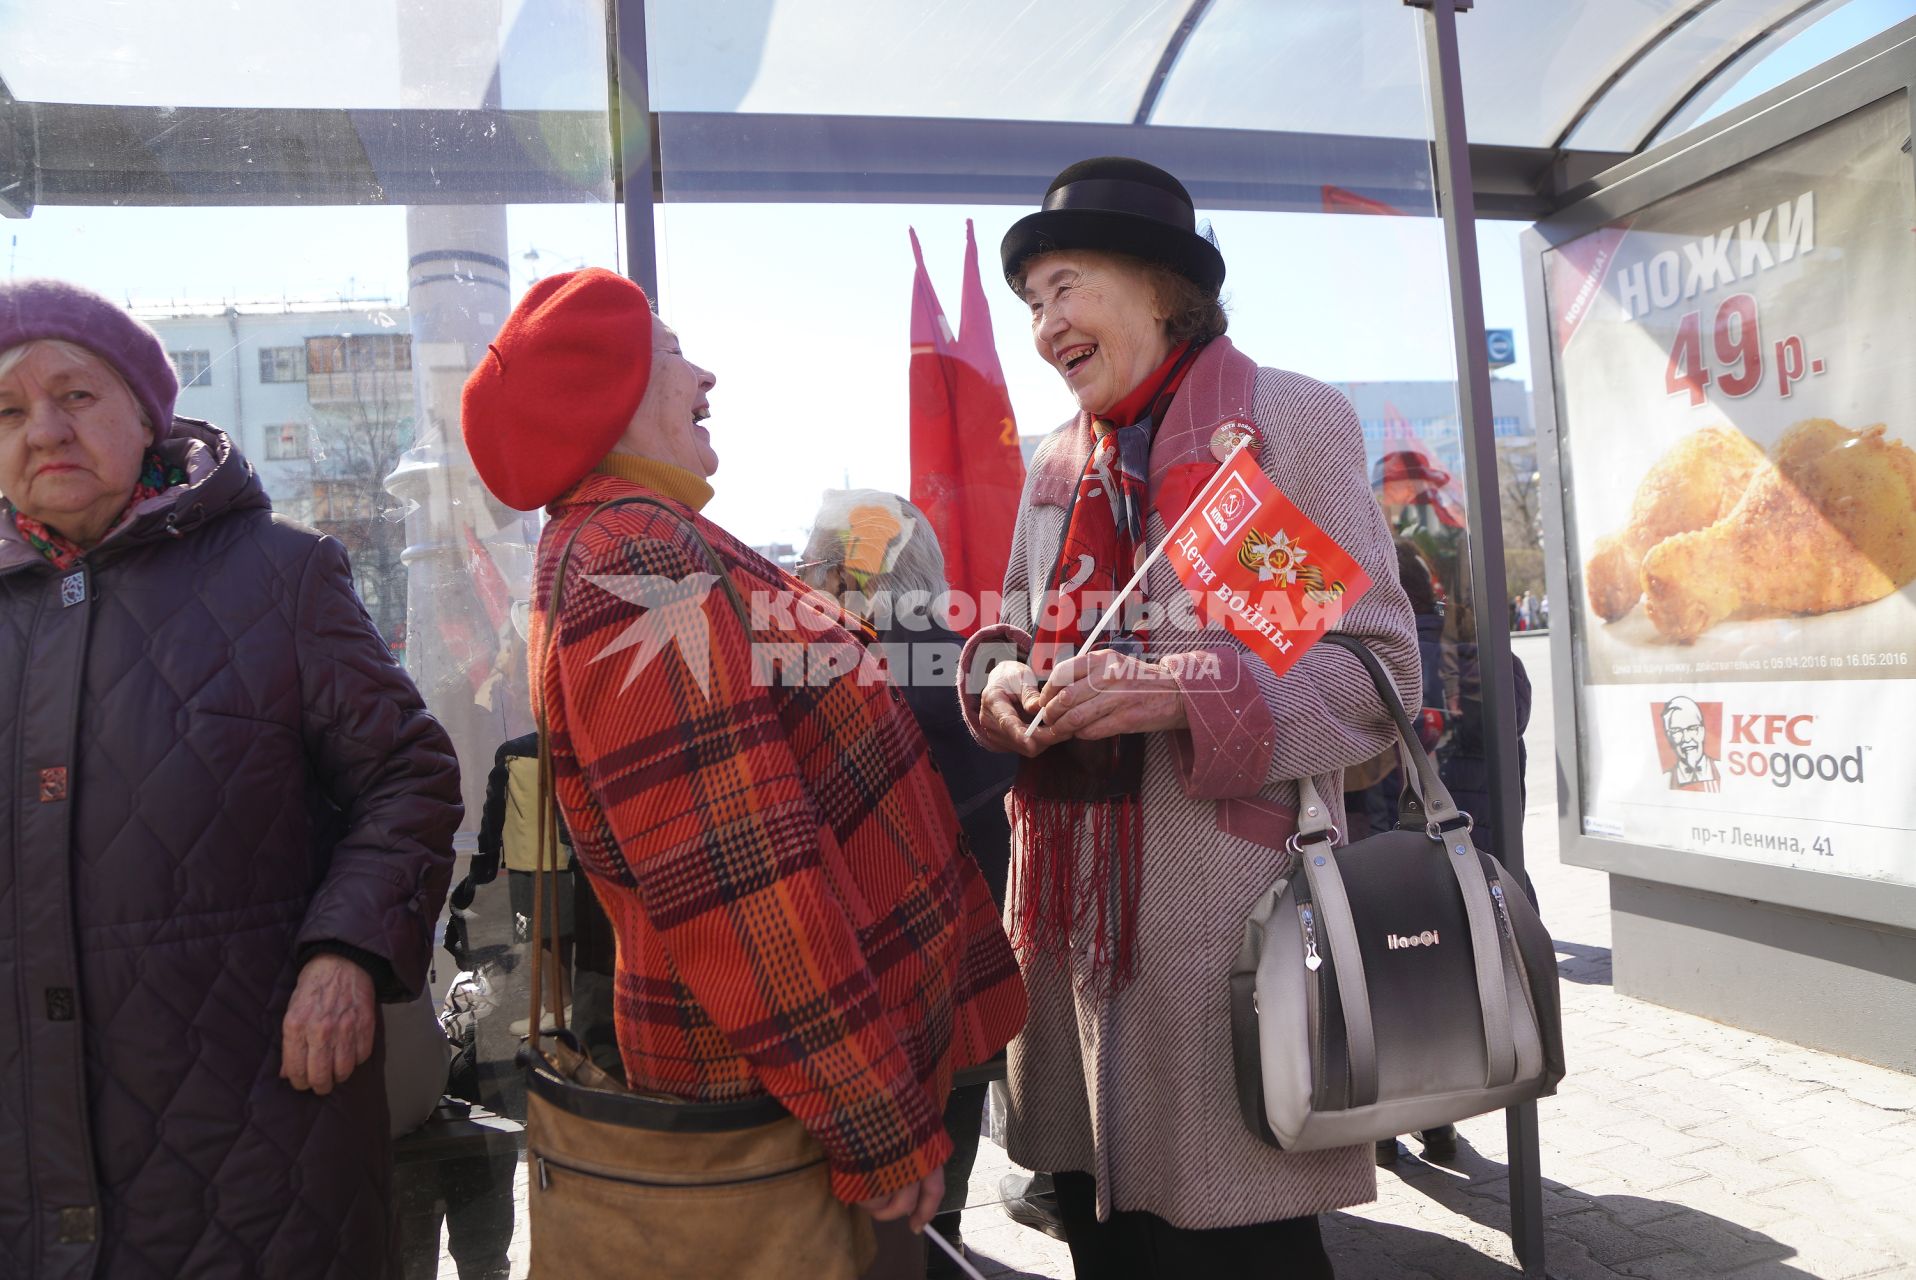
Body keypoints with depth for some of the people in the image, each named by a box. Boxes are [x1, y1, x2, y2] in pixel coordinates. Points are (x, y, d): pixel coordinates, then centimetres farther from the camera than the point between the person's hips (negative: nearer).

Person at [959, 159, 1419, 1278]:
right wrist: (1001, 678, -4)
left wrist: (1183, 691, -20)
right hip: (1076, 915, 6)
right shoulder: (1057, 462, 14)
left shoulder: (1295, 419, -3)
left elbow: (1380, 666, -7)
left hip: (1228, 918, -5)